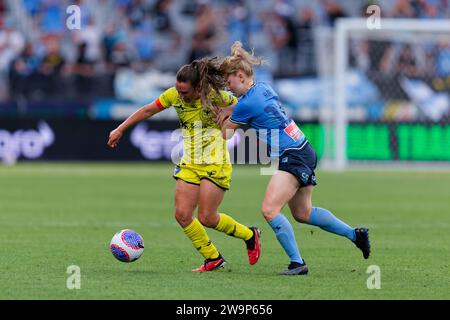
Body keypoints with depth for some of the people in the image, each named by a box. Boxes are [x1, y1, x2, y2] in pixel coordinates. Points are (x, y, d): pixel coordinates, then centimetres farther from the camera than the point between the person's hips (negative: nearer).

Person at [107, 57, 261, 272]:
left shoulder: (215, 96, -18)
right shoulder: (174, 95, -6)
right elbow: (148, 111, 7)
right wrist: (120, 129, 9)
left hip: (215, 164, -5)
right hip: (189, 164, 5)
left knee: (206, 218, -6)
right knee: (182, 215, -4)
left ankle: (250, 236, 20)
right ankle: (213, 259, 12)